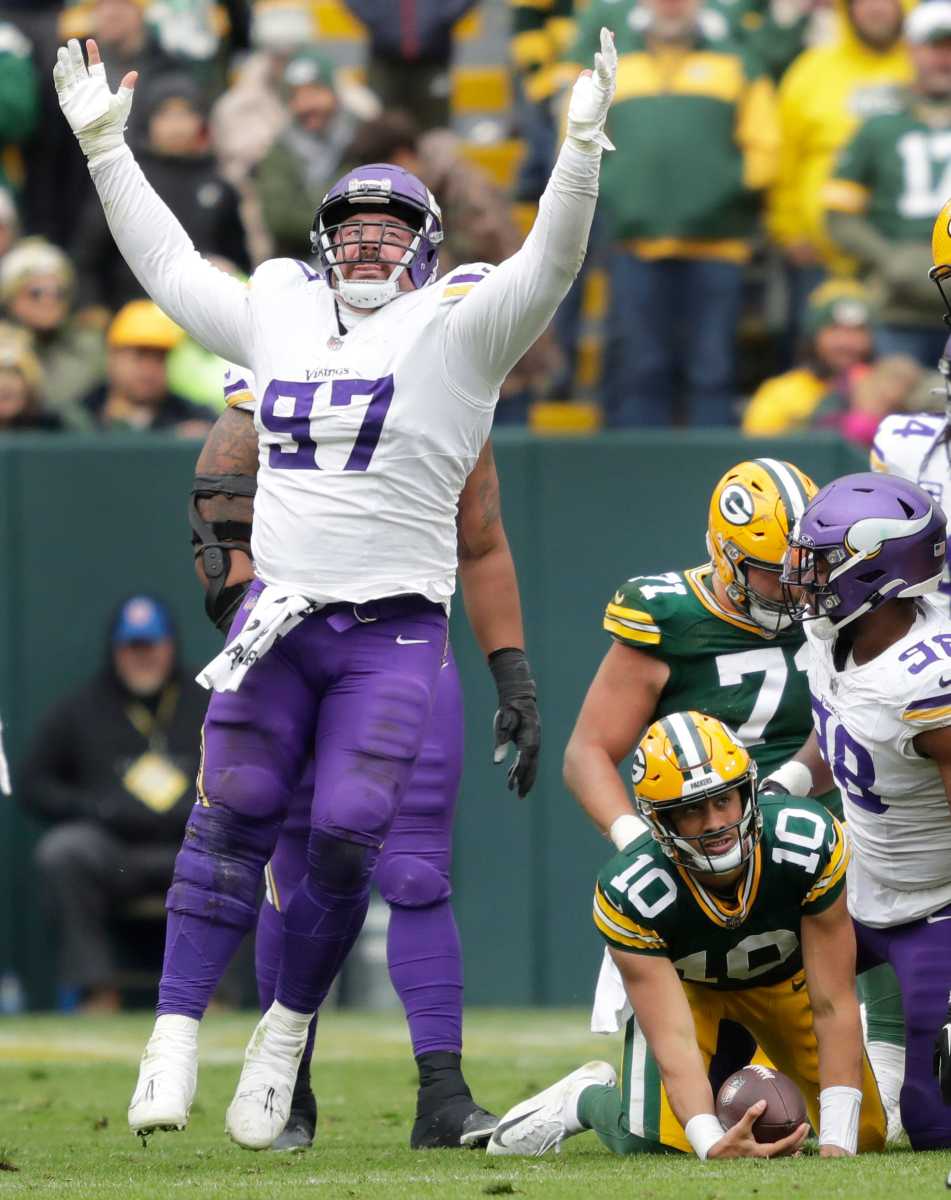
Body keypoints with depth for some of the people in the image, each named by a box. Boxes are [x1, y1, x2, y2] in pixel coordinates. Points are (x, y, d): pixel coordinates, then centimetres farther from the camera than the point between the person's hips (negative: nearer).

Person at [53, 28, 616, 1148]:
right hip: (277, 616, 3)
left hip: (392, 634, -3)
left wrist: (580, 148, -28)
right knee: (230, 817, -4)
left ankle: (286, 1032, 10)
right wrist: (104, 144, 24)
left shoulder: (457, 330, 0)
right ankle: (177, 1033, -3)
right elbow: (169, 265, 25)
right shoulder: (280, 314, 13)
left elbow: (547, 265, -14)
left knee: (345, 838, -8)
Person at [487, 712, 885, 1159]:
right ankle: (584, 1098, 11)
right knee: (656, 1141, -25)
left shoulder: (810, 843, -37)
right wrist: (713, 1145, -58)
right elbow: (674, 1042, -40)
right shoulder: (630, 893, -38)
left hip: (786, 974, 2)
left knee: (865, 1136, -4)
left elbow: (833, 1005, -33)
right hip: (681, 982, -2)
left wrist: (837, 1142, -40)